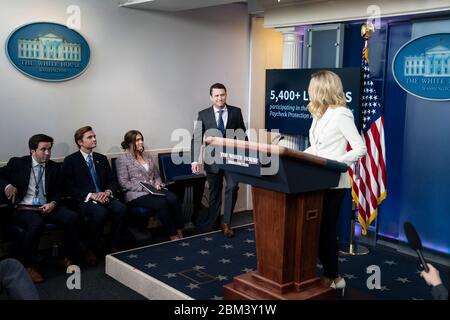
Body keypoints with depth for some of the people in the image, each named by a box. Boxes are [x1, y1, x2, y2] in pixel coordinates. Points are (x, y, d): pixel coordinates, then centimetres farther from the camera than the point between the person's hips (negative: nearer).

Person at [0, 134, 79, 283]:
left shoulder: (54, 167, 11)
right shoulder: (17, 163, 3)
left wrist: (53, 203, -9)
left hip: (46, 207, 4)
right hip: (23, 208, -4)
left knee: (72, 217, -21)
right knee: (37, 224, -36)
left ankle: (68, 259, -5)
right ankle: (29, 265, -16)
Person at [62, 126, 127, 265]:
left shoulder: (101, 159, 18)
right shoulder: (70, 161, 2)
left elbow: (113, 181, 16)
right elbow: (69, 188, -7)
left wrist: (108, 192, -7)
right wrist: (90, 195, -17)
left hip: (103, 197, 5)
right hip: (84, 200, -4)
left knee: (121, 208, -26)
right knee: (100, 212, -35)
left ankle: (115, 247, -13)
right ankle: (91, 250, -15)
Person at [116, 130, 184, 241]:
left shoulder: (148, 157, 20)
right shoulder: (122, 159, 2)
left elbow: (157, 175, 24)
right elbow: (124, 183, -6)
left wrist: (157, 184, 1)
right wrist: (143, 188, -14)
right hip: (136, 194, -5)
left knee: (173, 199, -26)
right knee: (161, 203, -32)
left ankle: (180, 233, -24)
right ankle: (173, 236, -24)